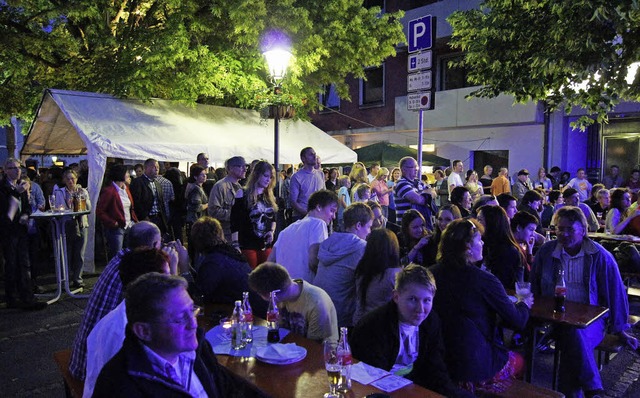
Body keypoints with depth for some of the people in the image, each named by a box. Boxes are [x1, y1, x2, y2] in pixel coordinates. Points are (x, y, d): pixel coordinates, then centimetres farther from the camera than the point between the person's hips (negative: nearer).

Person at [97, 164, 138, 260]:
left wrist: (134, 220, 7)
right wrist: (113, 223, -16)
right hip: (116, 229, -7)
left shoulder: (126, 188, 12)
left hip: (129, 226, 7)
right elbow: (99, 212, -14)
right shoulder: (108, 191, -13)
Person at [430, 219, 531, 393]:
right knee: (518, 360, 26)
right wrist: (524, 304, 13)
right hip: (475, 367, -5)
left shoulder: (432, 273, -6)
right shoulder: (484, 280, -22)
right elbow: (517, 322, -10)